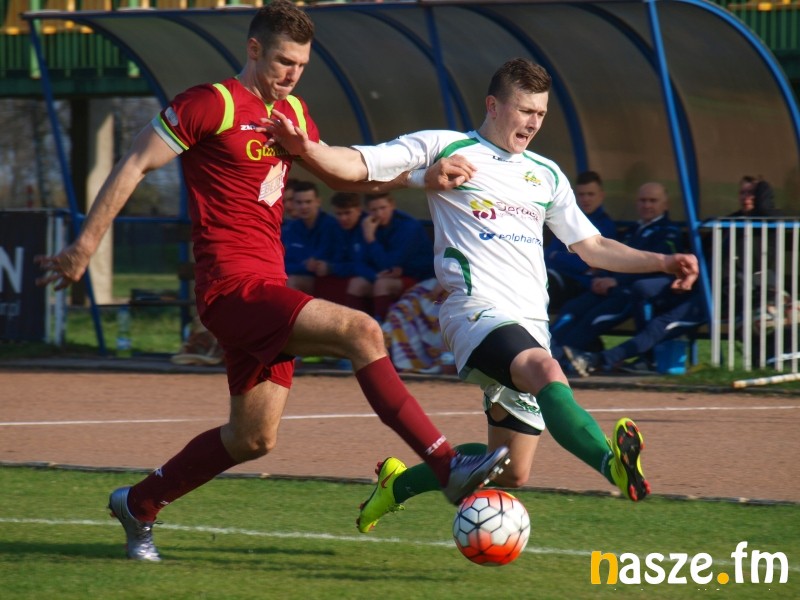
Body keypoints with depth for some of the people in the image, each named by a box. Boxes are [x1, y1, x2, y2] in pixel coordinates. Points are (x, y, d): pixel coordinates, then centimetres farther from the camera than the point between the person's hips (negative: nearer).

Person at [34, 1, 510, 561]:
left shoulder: (293, 114, 17)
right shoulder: (211, 104, -7)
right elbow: (134, 166, -5)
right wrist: (85, 246, -8)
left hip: (268, 288, 9)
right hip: (232, 284, -9)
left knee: (254, 439, 14)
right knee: (361, 330, -25)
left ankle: (138, 504, 31)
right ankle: (449, 468, -28)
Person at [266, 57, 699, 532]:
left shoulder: (546, 175, 22)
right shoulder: (445, 148, 5)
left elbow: (592, 247, 27)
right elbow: (356, 165, -2)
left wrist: (663, 262, 16)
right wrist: (306, 149, -22)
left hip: (531, 325, 7)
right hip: (479, 311, -7)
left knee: (511, 474, 5)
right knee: (547, 371, -38)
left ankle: (399, 483, 28)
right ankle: (612, 461, -62)